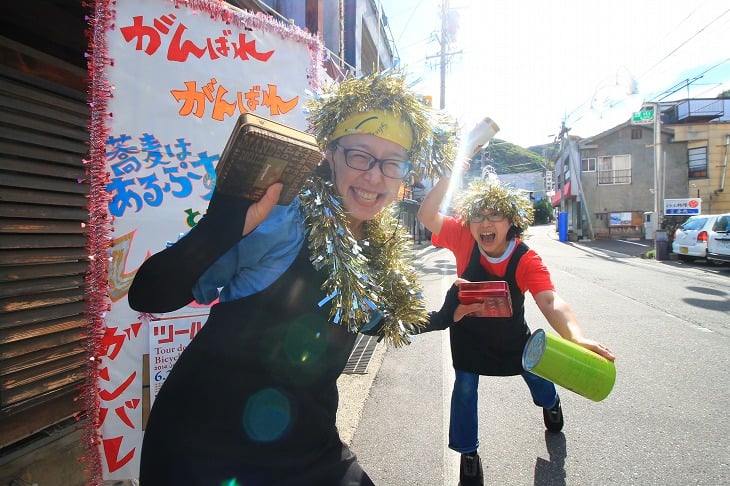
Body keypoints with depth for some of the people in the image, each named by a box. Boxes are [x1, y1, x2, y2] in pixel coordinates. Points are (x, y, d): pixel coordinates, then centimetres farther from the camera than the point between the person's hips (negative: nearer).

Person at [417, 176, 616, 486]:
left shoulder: (526, 260, -30)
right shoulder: (464, 238, -26)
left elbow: (550, 301, -43)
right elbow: (427, 216, -36)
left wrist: (576, 337, -61)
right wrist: (448, 177, -46)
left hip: (510, 330, 1)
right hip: (467, 327, 0)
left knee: (534, 370, 21)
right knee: (465, 386, 0)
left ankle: (550, 403, 61)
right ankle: (468, 453, 25)